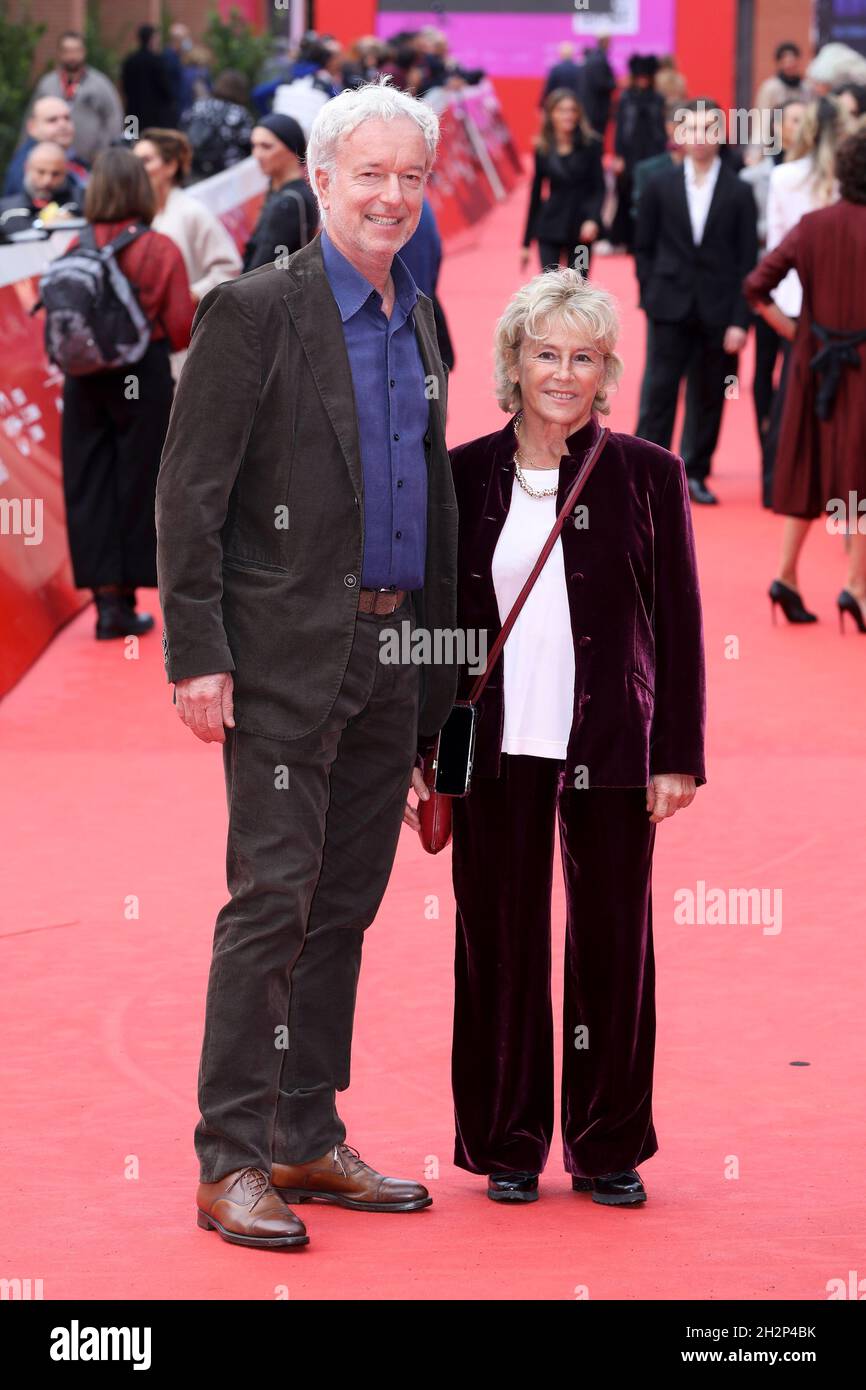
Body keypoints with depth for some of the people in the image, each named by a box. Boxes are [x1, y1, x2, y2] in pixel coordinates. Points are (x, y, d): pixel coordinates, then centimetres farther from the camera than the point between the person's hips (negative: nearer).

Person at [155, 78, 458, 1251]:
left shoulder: (417, 322, 14)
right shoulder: (255, 312, -8)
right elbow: (190, 494, -10)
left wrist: (438, 655, 17)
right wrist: (195, 654, -16)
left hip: (391, 655, 7)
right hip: (287, 657, -7)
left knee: (347, 904, 10)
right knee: (272, 900, -8)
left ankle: (309, 1142, 18)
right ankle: (231, 1162, -4)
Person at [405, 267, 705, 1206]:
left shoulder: (647, 476, 2)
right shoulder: (463, 477, 4)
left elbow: (679, 626, 3)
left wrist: (679, 756, -2)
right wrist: (419, 755, 4)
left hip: (611, 752, 0)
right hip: (498, 750, 1)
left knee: (613, 943, 5)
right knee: (501, 944, 5)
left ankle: (608, 1147, 18)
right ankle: (509, 1145, 18)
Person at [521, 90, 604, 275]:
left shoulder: (590, 145, -2)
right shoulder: (543, 150, 2)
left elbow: (599, 188, -3)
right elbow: (535, 194, 8)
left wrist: (593, 219, -21)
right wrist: (526, 243, 9)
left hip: (580, 231, -1)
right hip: (549, 230, 1)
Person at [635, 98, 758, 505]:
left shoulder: (739, 192, 0)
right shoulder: (660, 188, 4)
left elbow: (747, 260, -1)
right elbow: (644, 247, 9)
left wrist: (740, 320, -7)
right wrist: (652, 295, -1)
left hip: (719, 312, 0)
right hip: (672, 310, 0)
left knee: (712, 397, 7)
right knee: (661, 392, -4)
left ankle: (696, 473, 18)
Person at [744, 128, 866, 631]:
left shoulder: (812, 226, -1)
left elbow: (757, 286, -2)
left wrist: (792, 330, 6)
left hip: (814, 362, 4)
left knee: (807, 467, 14)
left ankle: (788, 574, 12)